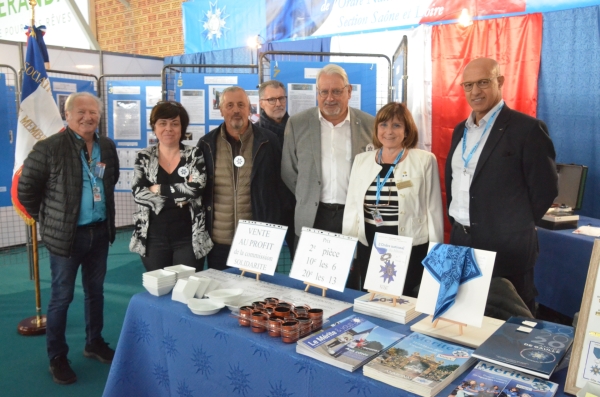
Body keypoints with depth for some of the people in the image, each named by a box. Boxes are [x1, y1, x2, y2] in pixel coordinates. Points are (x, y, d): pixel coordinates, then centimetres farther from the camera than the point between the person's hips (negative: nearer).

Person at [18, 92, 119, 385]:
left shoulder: (107, 147, 4)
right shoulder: (49, 147, -13)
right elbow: (26, 188, -7)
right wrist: (46, 218, -2)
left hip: (100, 231, 5)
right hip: (65, 234, -5)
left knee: (95, 291, 17)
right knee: (61, 297, 6)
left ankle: (94, 343, 35)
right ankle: (57, 357, 22)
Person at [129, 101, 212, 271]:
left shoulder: (194, 154, -1)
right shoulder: (144, 157, 4)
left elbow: (196, 188, -17)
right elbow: (138, 193, -9)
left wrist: (158, 189, -12)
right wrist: (176, 199, -15)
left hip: (188, 238, -2)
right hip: (154, 238, 2)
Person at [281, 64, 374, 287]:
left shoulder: (369, 125, 2)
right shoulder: (297, 124, 3)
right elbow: (288, 172, 8)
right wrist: (308, 199, 7)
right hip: (312, 218, 0)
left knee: (351, 286, 8)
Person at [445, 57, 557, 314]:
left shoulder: (527, 128, -12)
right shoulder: (461, 129, 10)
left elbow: (545, 187, -10)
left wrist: (515, 226, -3)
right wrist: (454, 219, 13)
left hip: (506, 244, -6)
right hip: (460, 239, 7)